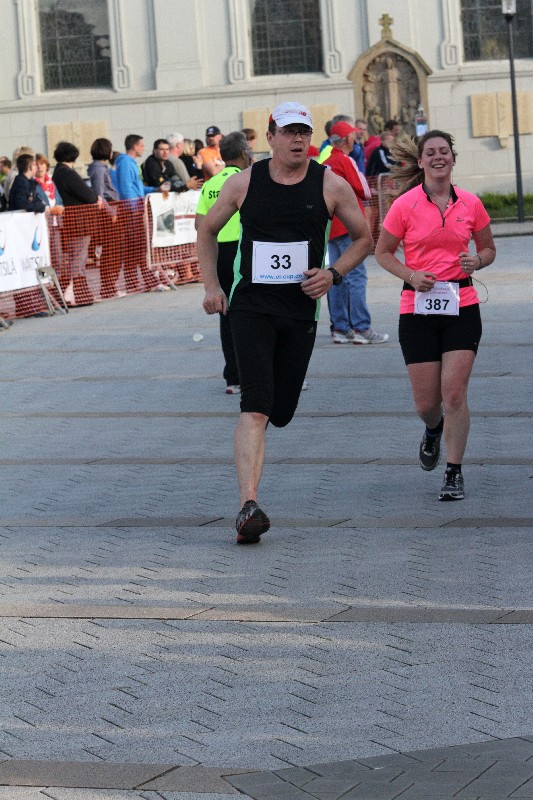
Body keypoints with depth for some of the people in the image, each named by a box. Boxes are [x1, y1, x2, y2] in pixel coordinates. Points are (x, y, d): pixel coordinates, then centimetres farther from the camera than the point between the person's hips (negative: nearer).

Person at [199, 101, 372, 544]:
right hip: (250, 307, -2)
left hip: (301, 310, 2)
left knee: (281, 412, 8)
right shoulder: (244, 182, -1)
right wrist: (211, 286, 5)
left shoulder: (330, 184, 0)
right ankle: (249, 507, -24)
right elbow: (208, 229, 14)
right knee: (255, 407, -17)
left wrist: (333, 274, -5)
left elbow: (363, 238, 10)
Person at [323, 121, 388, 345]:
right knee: (357, 276, -8)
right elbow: (364, 192, -10)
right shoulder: (345, 161, -10)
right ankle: (361, 328, -12)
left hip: (331, 226, 8)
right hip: (347, 225, -8)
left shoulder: (326, 164, 13)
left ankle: (340, 328, 11)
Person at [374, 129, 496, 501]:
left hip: (461, 306, 1)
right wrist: (411, 275, -11)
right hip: (418, 308, 0)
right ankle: (433, 431, 40)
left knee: (455, 393, -9)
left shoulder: (470, 204, 2)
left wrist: (477, 261, -8)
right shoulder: (405, 205, -4)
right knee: (426, 402, 2)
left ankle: (455, 474, 4)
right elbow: (383, 252, 5)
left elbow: (489, 248, 15)